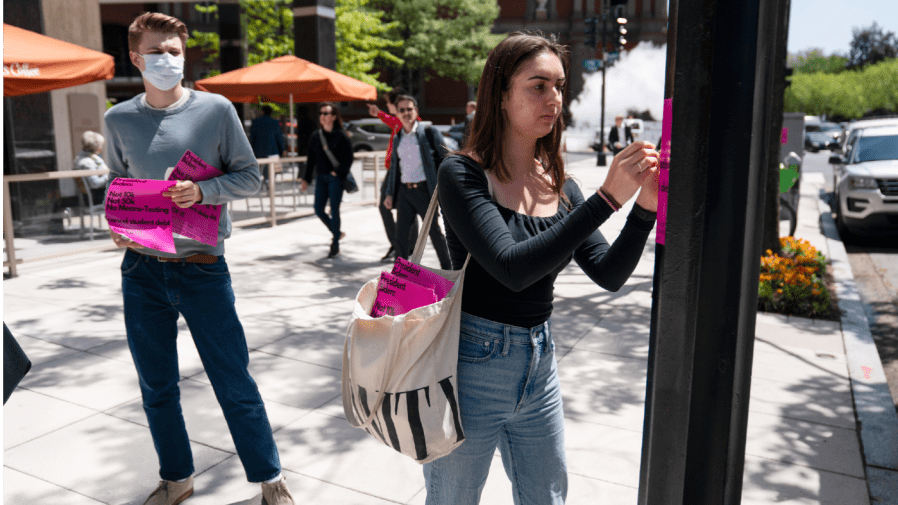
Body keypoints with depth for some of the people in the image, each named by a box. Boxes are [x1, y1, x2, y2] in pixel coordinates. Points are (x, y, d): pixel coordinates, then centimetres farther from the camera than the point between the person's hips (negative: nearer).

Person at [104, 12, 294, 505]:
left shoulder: (215, 108, -3)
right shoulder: (119, 119, 5)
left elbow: (249, 176, -1)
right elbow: (116, 182, 17)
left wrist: (202, 191, -18)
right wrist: (116, 224, -2)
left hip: (201, 268, -3)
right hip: (141, 269, 3)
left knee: (234, 384, 3)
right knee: (156, 388, 14)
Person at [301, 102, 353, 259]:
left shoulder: (341, 136, -5)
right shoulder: (315, 136, 9)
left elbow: (349, 158, -4)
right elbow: (311, 159, 13)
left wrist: (339, 172, -16)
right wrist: (306, 178, 9)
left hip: (336, 178, -5)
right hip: (321, 177, 5)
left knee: (334, 210, -2)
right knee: (318, 210, 3)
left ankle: (335, 245, 10)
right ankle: (337, 233, 28)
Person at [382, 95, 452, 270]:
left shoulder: (429, 132, -1)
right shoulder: (397, 137, 13)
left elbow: (446, 159, -2)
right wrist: (390, 193, 12)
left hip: (425, 190, -4)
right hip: (404, 191, 4)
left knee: (435, 233, 6)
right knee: (401, 236, 4)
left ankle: (447, 269, 24)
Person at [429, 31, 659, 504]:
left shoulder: (560, 186, 3)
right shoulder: (462, 173, -15)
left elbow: (609, 275, -2)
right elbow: (513, 268, -28)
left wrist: (646, 207, -17)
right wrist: (607, 198, -30)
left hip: (539, 366, 6)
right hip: (471, 365, -5)